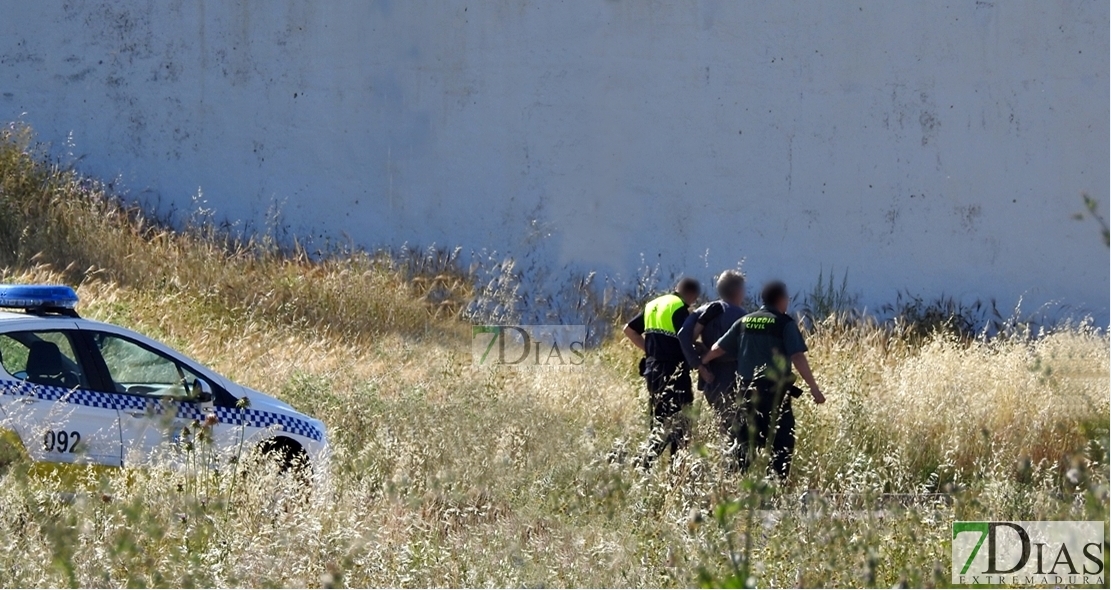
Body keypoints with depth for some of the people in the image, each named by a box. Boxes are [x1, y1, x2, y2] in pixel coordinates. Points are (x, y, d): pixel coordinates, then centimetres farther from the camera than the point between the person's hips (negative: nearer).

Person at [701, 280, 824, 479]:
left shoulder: (744, 322, 9)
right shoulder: (785, 323, -6)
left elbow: (718, 349, 11)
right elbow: (798, 358, -15)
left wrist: (700, 362, 29)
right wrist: (814, 388, -11)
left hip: (749, 390, 6)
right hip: (775, 390, -6)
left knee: (750, 440, 15)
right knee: (782, 441, -2)